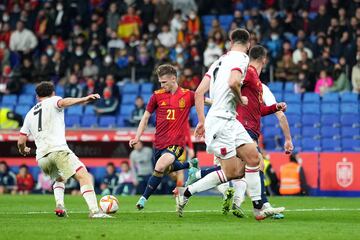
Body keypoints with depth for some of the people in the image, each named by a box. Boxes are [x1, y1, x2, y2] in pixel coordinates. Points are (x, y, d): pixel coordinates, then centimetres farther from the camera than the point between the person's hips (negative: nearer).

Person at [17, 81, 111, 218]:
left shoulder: (30, 114, 27)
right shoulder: (53, 101, 14)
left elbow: (21, 141, 24)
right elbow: (63, 102, -12)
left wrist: (23, 150, 48)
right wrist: (84, 99, -27)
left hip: (41, 157, 6)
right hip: (58, 149, -6)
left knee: (59, 180, 31)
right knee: (84, 176, -13)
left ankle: (59, 204, 4)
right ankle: (94, 211, -32)